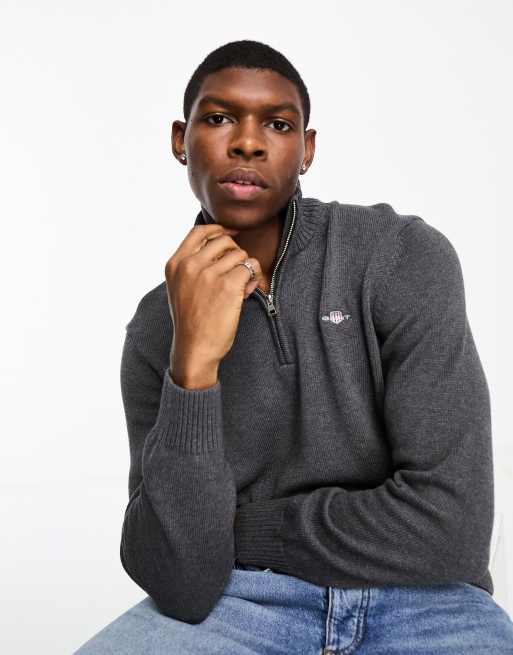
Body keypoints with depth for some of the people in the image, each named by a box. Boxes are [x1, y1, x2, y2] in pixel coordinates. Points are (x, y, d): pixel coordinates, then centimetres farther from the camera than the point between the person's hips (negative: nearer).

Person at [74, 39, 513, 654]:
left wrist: (240, 526, -7)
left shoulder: (404, 255, -9)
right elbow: (180, 587, -13)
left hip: (420, 602, -1)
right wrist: (194, 361, -24)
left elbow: (448, 530, -17)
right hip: (244, 601, 2)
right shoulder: (156, 328, -1)